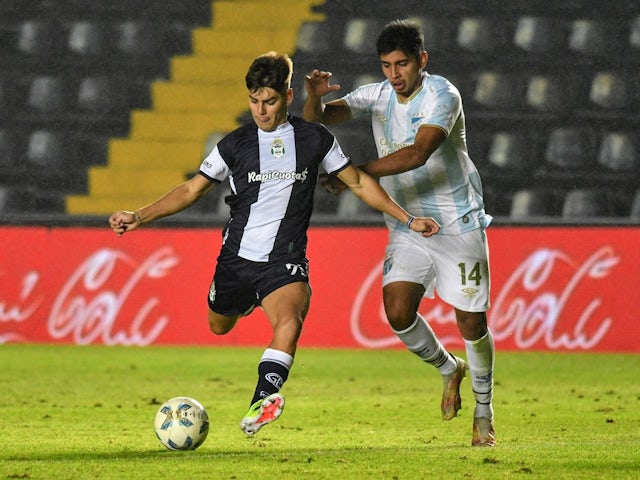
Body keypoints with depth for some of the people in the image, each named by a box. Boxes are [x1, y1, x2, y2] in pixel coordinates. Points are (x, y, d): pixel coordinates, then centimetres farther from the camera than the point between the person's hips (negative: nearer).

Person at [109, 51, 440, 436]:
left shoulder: (315, 139, 2)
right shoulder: (236, 144, 3)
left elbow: (359, 182, 13)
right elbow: (192, 190, 6)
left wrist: (407, 220, 12)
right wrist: (139, 217, -6)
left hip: (285, 261, -3)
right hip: (236, 258, 3)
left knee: (290, 320, -30)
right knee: (219, 327, 18)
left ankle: (263, 398, -45)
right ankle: (249, 301, 53)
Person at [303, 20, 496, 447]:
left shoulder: (442, 96, -17)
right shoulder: (377, 96, 0)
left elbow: (418, 154, -32)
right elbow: (317, 121, -10)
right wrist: (314, 96, -34)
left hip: (458, 224, -4)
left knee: (471, 320, -2)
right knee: (398, 311, -14)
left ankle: (484, 414, 20)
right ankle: (449, 369, 17)